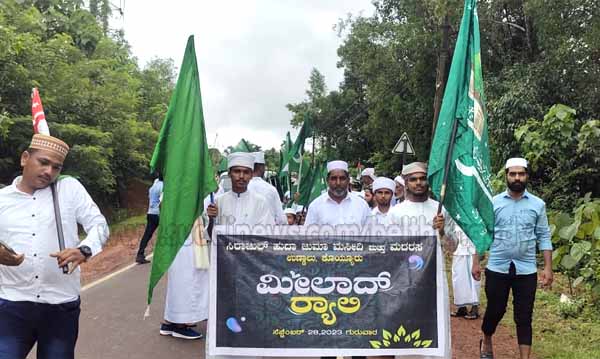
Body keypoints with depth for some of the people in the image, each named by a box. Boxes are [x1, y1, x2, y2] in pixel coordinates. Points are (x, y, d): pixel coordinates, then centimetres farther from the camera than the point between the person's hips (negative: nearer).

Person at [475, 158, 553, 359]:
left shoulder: (538, 204, 2)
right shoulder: (493, 203, 0)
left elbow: (544, 237, 3)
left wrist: (548, 267, -3)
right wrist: (476, 262, -1)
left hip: (526, 270, 0)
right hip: (497, 268, 0)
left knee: (524, 317, 6)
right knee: (495, 310, 12)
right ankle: (486, 343, 38)